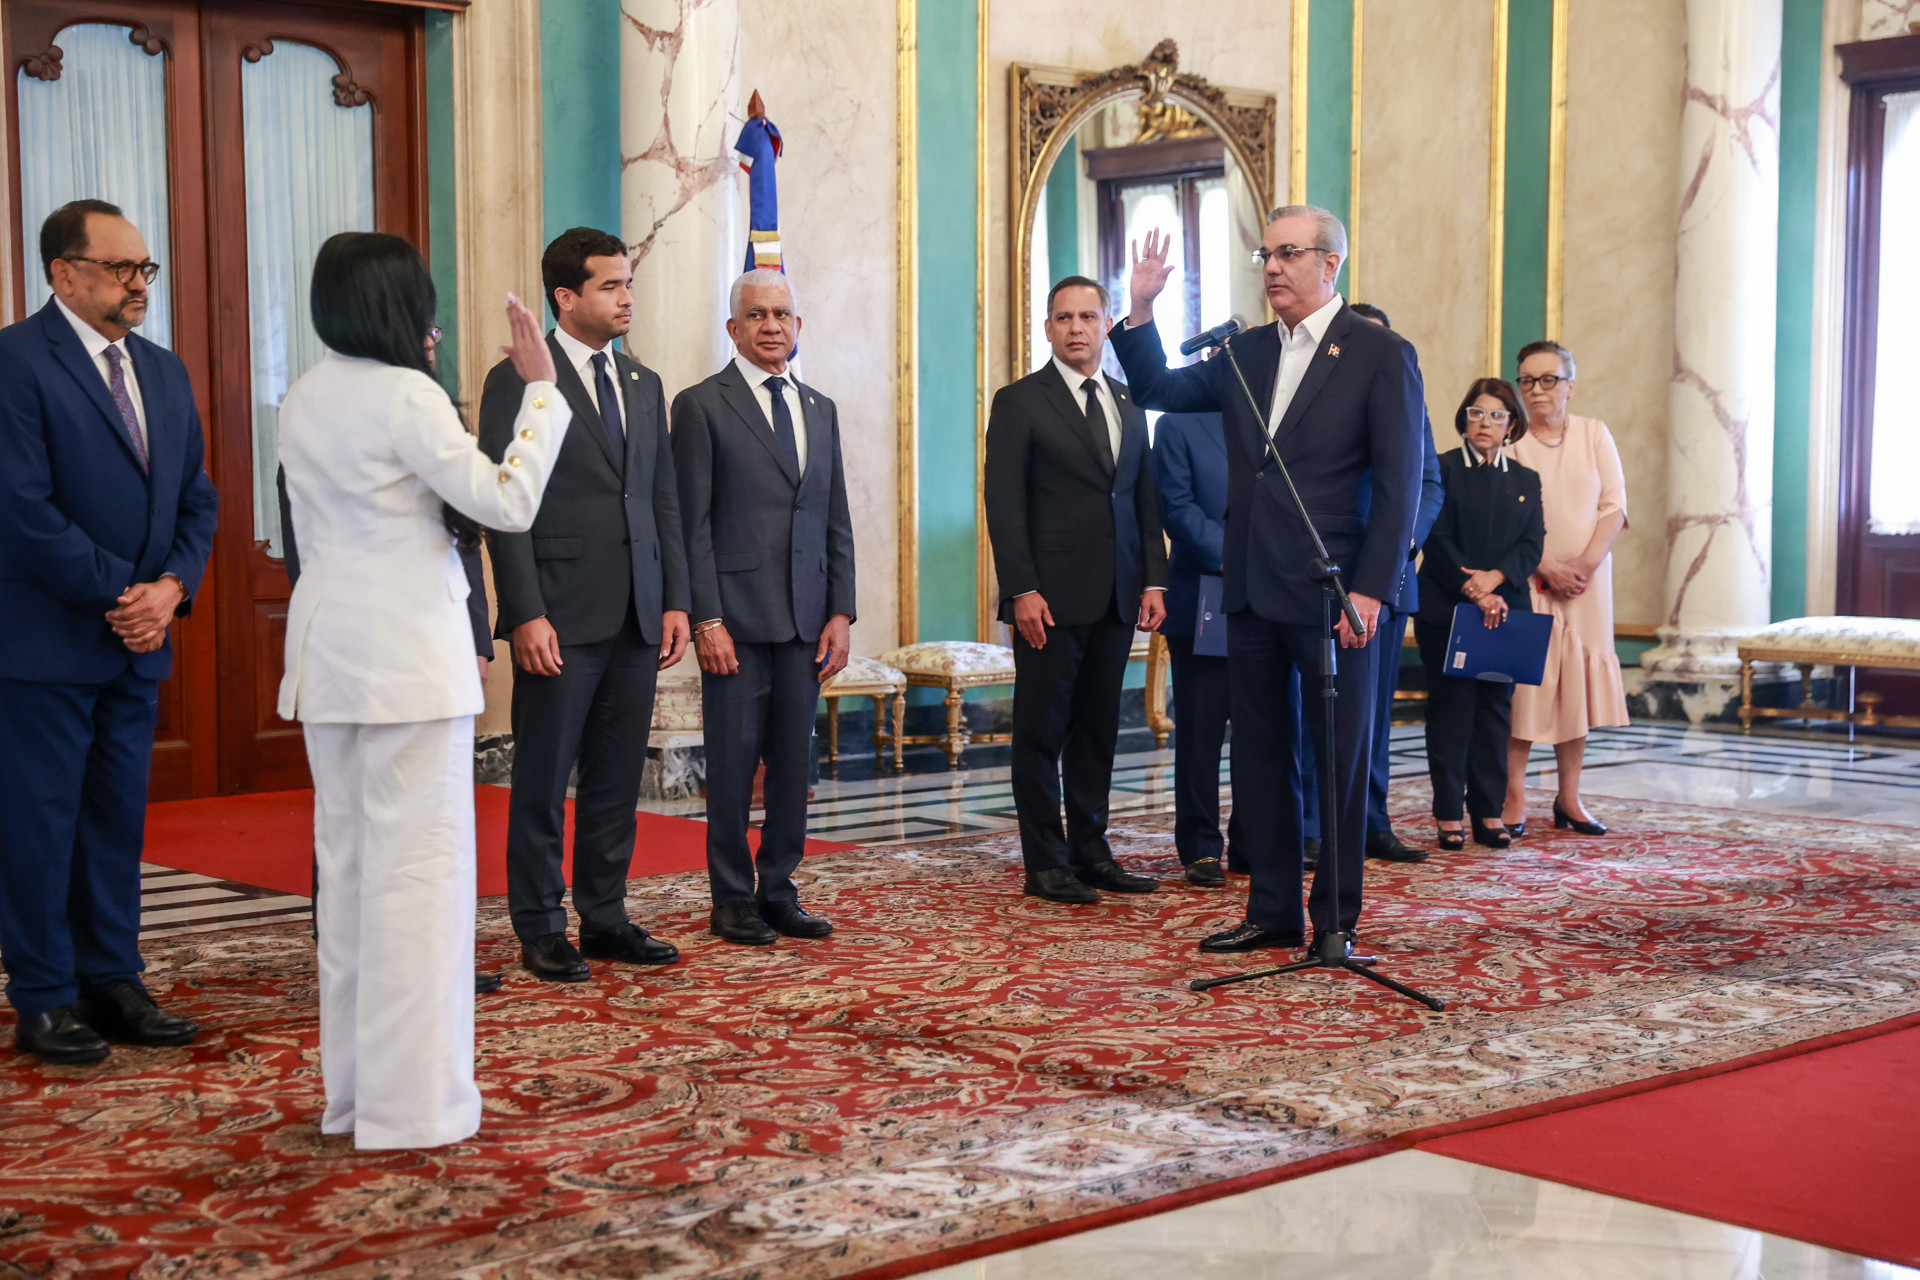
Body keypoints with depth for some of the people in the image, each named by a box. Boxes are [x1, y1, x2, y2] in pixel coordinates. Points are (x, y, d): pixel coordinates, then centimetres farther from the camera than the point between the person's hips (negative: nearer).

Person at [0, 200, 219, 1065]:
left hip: (138, 637, 7)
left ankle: (113, 983, 20)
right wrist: (119, 593, -14)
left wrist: (171, 587, -4)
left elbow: (197, 498, 14)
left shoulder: (164, 371, 14)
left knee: (119, 820, 11)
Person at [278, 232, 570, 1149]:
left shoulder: (302, 400, 11)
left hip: (328, 652, 8)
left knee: (347, 861, 12)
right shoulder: (406, 397, -13)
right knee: (416, 866, -4)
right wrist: (542, 391, -7)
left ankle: (351, 1088, 19)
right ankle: (411, 1101, -2)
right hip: (411, 656, -8)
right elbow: (508, 502, -13)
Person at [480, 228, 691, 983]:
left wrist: (675, 600, 8)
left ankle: (605, 917, 21)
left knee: (617, 780, 11)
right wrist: (526, 615, -15)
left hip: (636, 618, 6)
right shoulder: (518, 381, -4)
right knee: (543, 780, 3)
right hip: (560, 620, -6)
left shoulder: (644, 385, 15)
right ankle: (540, 929, 13)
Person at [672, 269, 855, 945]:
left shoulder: (820, 409, 15)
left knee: (794, 760, 8)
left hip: (806, 618, 5)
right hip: (737, 616, -5)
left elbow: (837, 522, 15)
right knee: (733, 760, 1)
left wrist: (841, 612, 6)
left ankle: (778, 890, 17)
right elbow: (693, 524, -6)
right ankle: (732, 898, 11)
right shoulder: (701, 405, -1)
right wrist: (707, 619, -12)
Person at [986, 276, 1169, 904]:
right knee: (1042, 730, 1)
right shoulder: (1019, 402, -2)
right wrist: (1022, 589, -15)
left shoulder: (1129, 404, 14)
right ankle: (1045, 863, 7)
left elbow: (1146, 497, 15)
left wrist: (1153, 579, 5)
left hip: (1116, 595, 5)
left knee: (1098, 728, 10)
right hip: (1050, 597, -5)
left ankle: (1091, 852, 19)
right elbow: (1004, 503, -7)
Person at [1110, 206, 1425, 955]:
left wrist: (1370, 589, -15)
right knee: (1259, 753, 11)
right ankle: (1273, 910, 22)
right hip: (1252, 591, 6)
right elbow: (1157, 390, 21)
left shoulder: (1381, 354, -5)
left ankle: (1336, 918, 13)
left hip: (1333, 593, -6)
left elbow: (1399, 483, -8)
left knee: (1342, 756, 3)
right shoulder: (1246, 353, 12)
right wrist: (1141, 313, 5)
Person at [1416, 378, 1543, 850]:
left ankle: (1490, 812, 9)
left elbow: (1533, 545, 4)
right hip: (1446, 610, -4)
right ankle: (1448, 815, 2)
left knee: (1494, 709, 4)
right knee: (1451, 709, -2)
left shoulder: (1526, 480, 13)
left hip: (1505, 610, 4)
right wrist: (1474, 594, -15)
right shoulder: (1442, 470, 0)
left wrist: (1494, 578, -14)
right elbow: (1438, 540, -8)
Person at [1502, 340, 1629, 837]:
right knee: (1522, 684, -6)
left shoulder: (1595, 435, 7)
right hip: (1526, 580, -3)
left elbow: (1614, 507, 3)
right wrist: (1549, 568, -15)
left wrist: (1585, 563, -11)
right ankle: (1514, 799, -1)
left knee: (1577, 686, 4)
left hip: (1586, 580, 3)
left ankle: (1569, 799, 10)